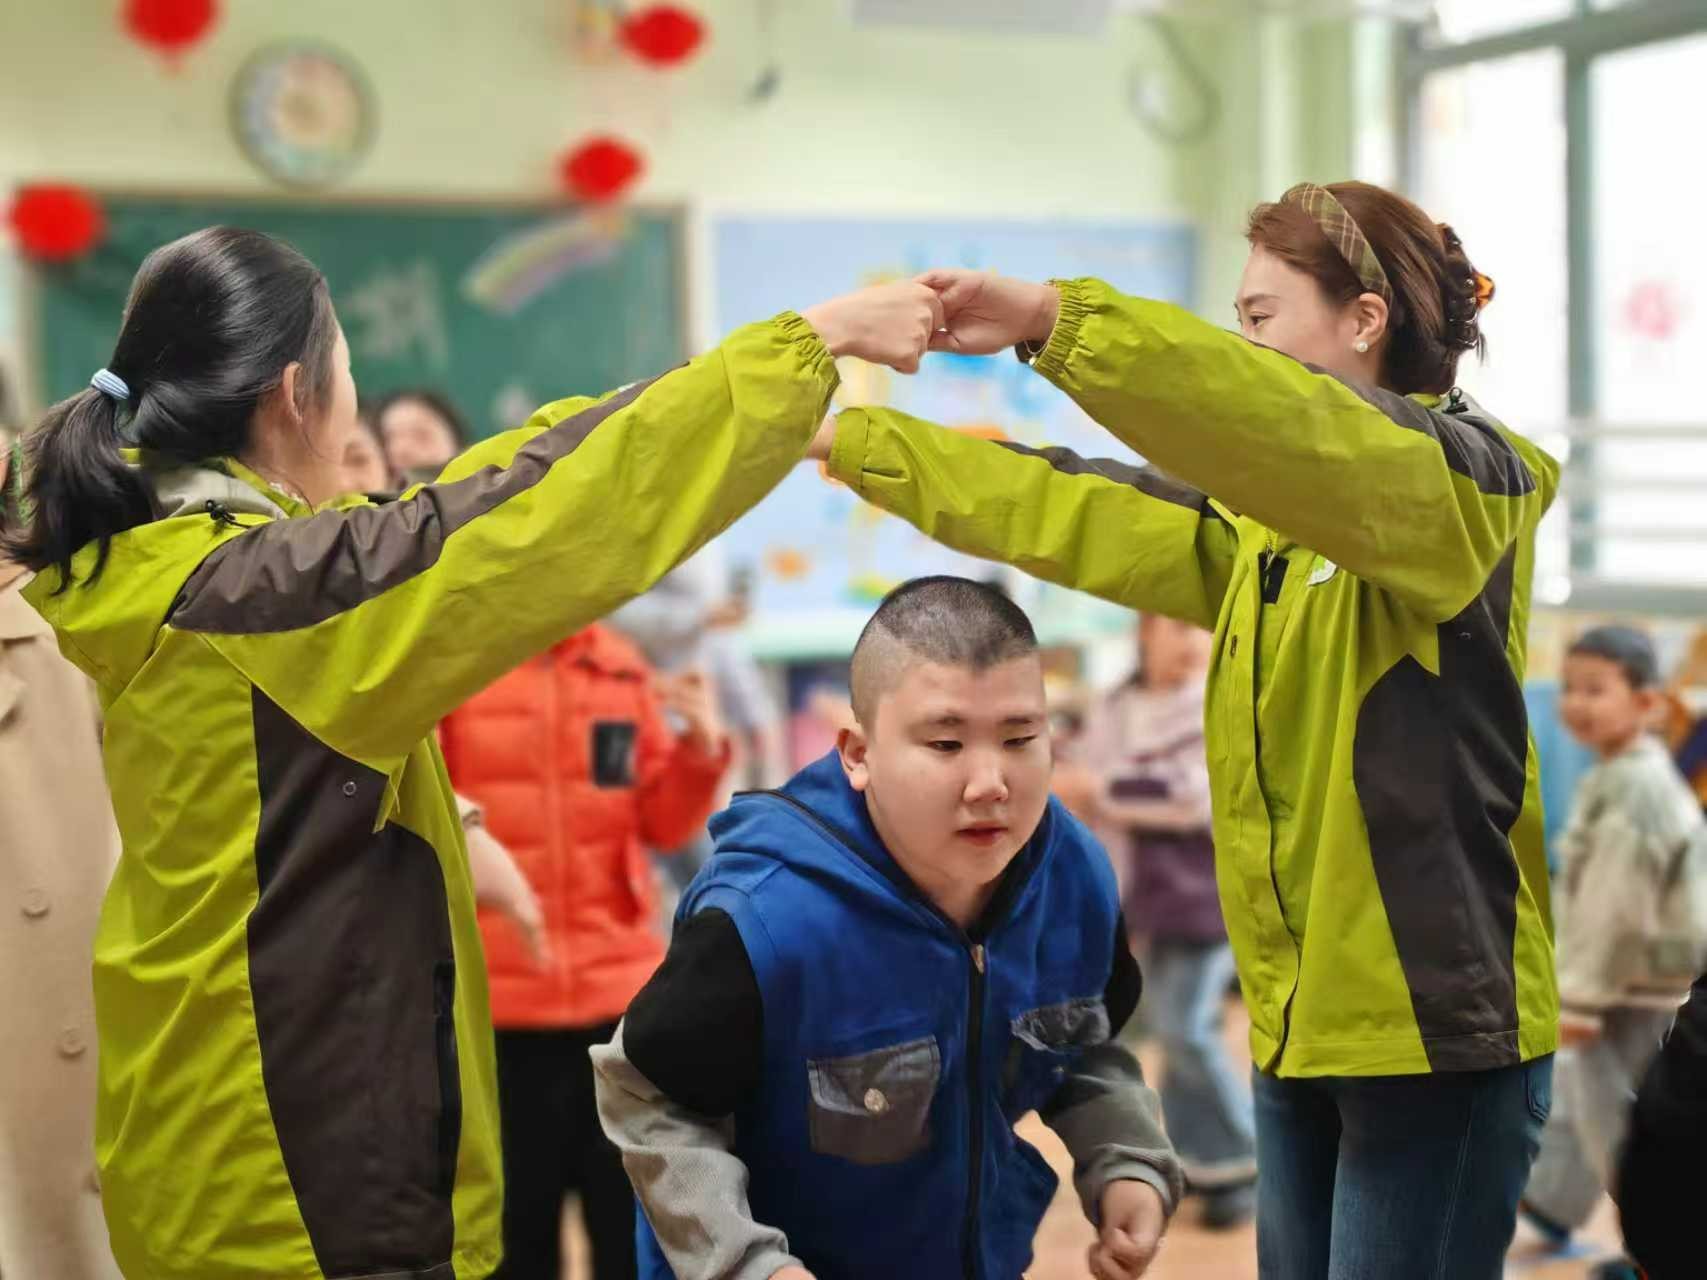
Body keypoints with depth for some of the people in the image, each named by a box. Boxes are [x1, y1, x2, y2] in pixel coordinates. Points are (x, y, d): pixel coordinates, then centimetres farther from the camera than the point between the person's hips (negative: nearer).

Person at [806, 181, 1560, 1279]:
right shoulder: (1271, 520, 13)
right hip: (1303, 1017, 8)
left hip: (1435, 1018, -8)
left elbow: (1285, 425, -29)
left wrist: (1049, 318, -36)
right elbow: (1073, 514, 13)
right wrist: (848, 442, 12)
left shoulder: (1458, 476, -10)